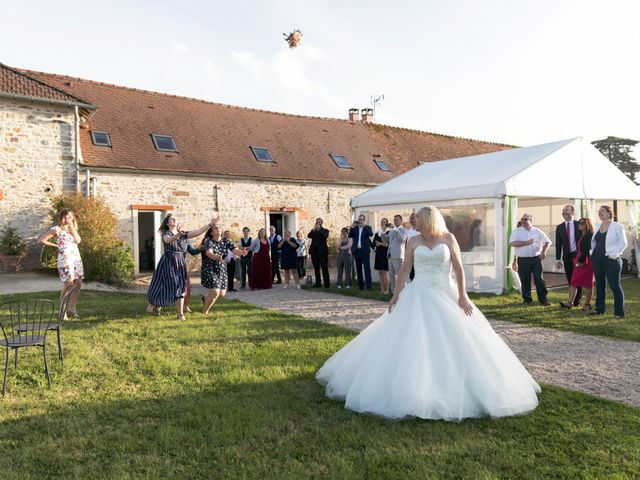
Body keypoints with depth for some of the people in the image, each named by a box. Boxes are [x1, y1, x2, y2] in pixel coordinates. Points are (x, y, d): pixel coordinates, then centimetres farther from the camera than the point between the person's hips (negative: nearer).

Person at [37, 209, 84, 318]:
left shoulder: (72, 229, 18)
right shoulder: (57, 229, -3)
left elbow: (78, 240, -2)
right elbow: (41, 240, -9)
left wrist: (72, 226, -1)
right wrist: (55, 245, -3)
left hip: (76, 258, 7)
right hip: (65, 259, -7)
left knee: (78, 284, 3)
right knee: (68, 284, -11)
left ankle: (72, 308, 14)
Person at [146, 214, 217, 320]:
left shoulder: (183, 234, 6)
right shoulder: (165, 234, -7)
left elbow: (198, 232, -5)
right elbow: (168, 240, -31)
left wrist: (210, 224, -16)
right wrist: (178, 234, -51)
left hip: (180, 262, 4)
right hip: (168, 262, -4)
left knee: (180, 287, 2)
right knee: (163, 286, 6)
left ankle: (180, 313, 8)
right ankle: (152, 303, 32)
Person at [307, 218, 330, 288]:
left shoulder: (325, 230, 7)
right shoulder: (313, 231, 16)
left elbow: (325, 236, -14)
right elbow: (308, 236, -3)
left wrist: (319, 229, -14)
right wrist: (313, 229, -14)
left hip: (322, 251, -4)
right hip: (314, 251, 4)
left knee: (324, 268, -6)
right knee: (316, 268, 6)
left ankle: (327, 283, -5)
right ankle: (317, 283, 11)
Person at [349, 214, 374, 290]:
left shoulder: (367, 227, 4)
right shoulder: (355, 228, 13)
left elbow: (371, 234, -15)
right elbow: (350, 236, 1)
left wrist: (364, 226, -20)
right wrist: (352, 228, -11)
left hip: (364, 251, -4)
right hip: (356, 251, 4)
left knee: (367, 268, -7)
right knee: (358, 269, 7)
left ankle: (368, 286, -8)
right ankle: (360, 285, 12)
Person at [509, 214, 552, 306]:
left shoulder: (538, 231, 8)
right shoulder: (516, 231, 2)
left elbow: (547, 242, 14)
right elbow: (512, 243, -12)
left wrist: (544, 251, -1)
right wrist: (527, 242, -13)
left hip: (536, 258, 1)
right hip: (523, 259, -1)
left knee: (539, 279, -1)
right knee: (525, 280, 4)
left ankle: (543, 298, 8)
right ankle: (527, 299, 16)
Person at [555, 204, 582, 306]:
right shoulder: (559, 227, 6)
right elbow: (558, 244, 6)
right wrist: (558, 259, 0)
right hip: (567, 256, 2)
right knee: (570, 279, 5)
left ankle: (577, 300, 12)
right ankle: (572, 300, 14)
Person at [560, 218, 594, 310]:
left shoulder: (590, 235, -9)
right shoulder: (579, 236, 18)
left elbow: (587, 249, -14)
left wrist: (581, 260, -14)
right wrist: (576, 260, 7)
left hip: (586, 262, -8)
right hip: (578, 261, 8)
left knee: (587, 283, 2)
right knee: (573, 282, -1)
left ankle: (587, 303, 11)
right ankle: (570, 302, -4)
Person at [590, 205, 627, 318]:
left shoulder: (617, 226, -4)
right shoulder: (597, 226, 13)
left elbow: (623, 243, -7)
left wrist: (613, 255, -15)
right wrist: (592, 252, 10)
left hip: (611, 260, -6)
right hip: (597, 259, 6)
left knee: (614, 285, -5)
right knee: (599, 284, 11)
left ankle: (619, 312, -1)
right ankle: (599, 309, 20)